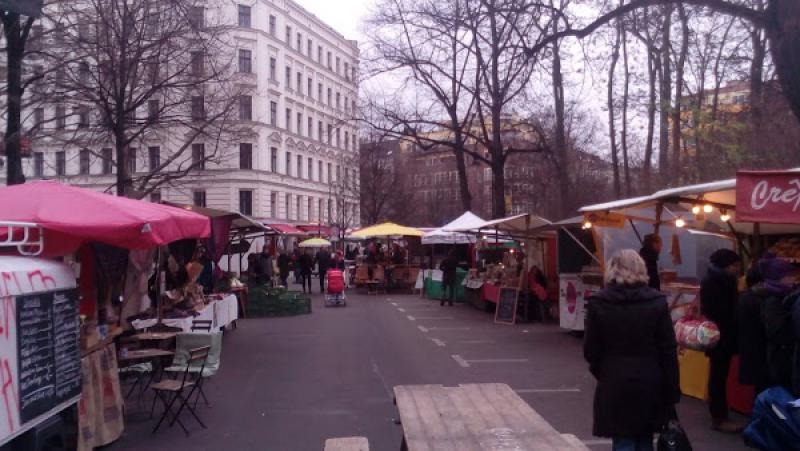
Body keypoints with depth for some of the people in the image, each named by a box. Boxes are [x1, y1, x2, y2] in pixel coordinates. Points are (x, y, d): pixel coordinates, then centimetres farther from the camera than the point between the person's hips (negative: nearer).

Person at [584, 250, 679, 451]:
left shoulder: (598, 303, -8)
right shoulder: (657, 301, -5)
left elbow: (591, 350, -4)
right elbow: (669, 349, -4)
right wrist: (672, 390, 3)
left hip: (615, 385, -2)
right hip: (650, 384, 2)